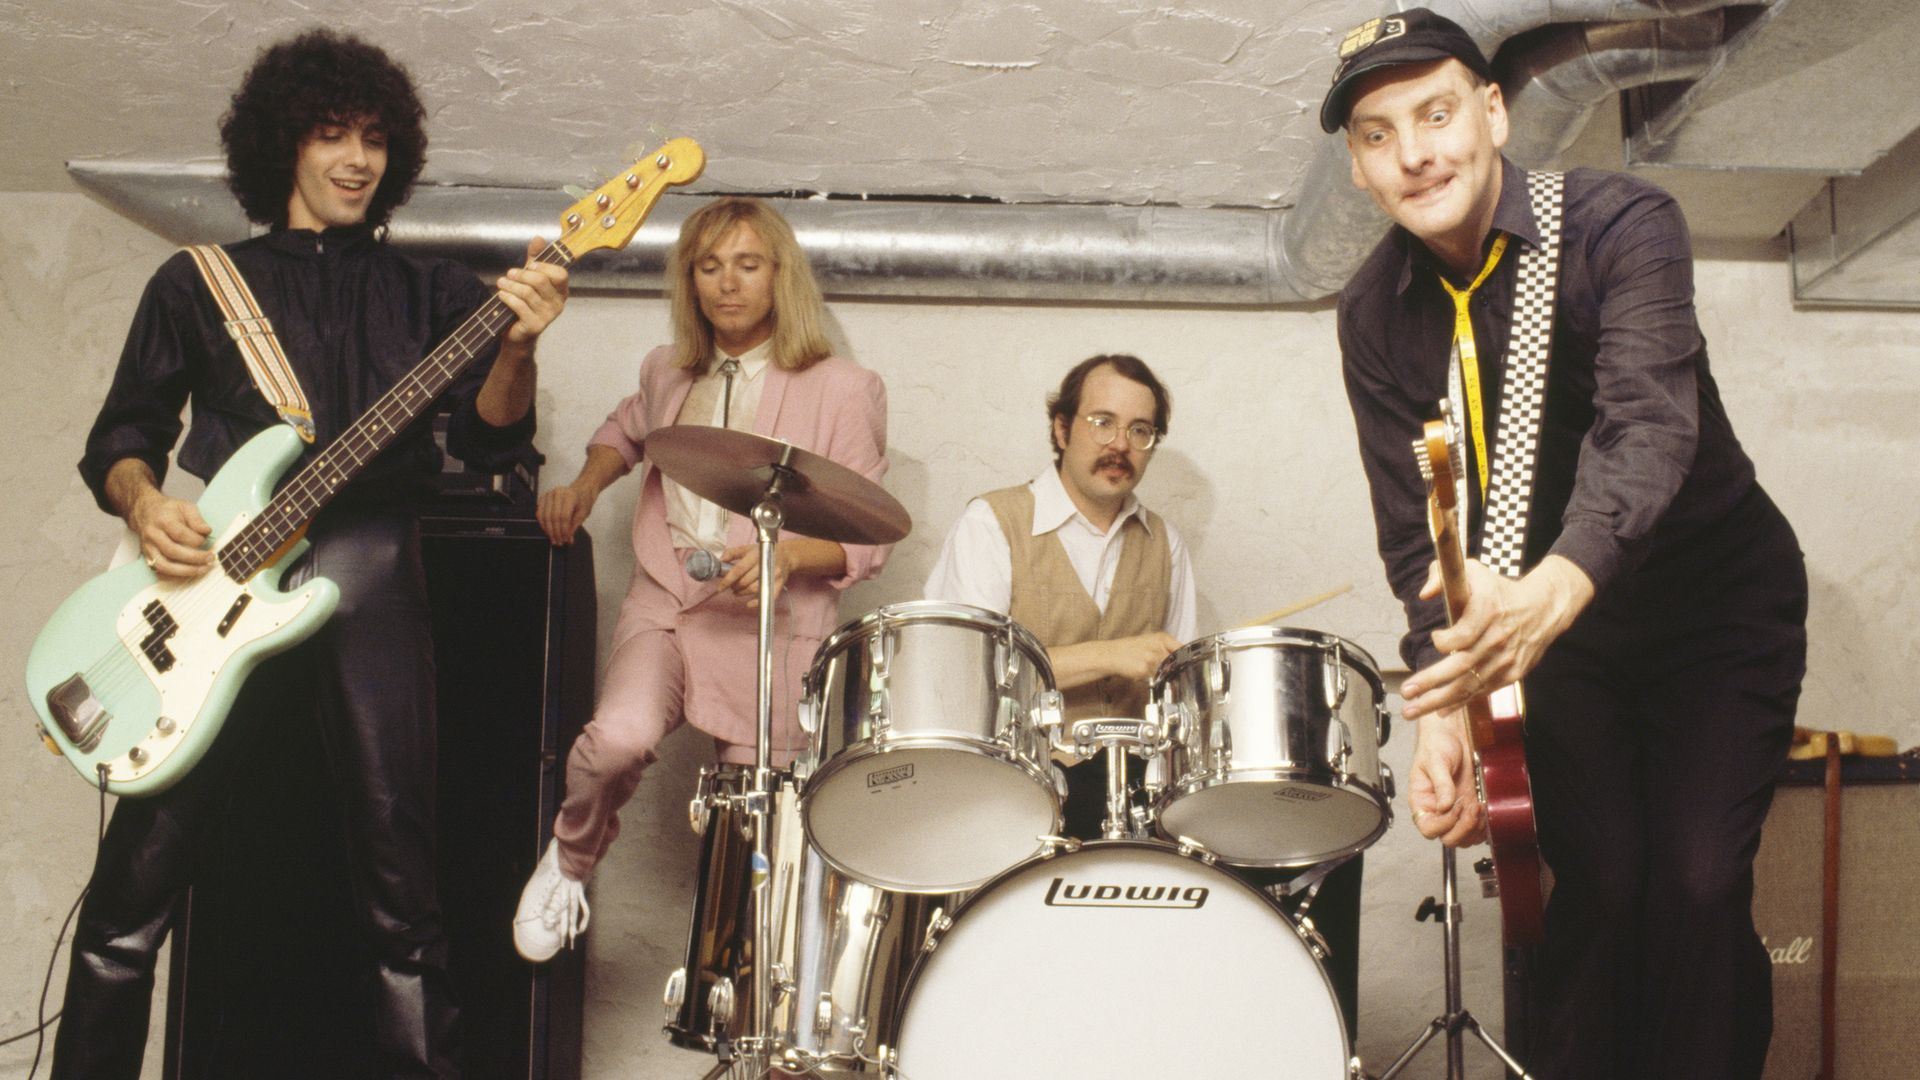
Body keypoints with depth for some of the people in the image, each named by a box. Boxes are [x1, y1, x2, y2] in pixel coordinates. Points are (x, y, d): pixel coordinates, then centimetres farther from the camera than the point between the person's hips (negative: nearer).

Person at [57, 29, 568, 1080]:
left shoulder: (430, 291, 15)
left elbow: (486, 436, 1)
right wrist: (144, 500, -8)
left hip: (372, 575, 0)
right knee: (138, 876, -3)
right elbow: (118, 437, 15)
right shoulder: (196, 283, 16)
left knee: (398, 876, -2)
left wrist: (516, 343, -19)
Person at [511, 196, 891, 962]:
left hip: (775, 622, -2)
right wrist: (586, 483, 17)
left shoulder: (841, 390, 0)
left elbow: (867, 541, -2)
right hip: (664, 606, 2)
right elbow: (626, 431, 37)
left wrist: (787, 555, -21)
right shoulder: (668, 373, 14)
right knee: (620, 736, -28)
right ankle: (573, 856, 4)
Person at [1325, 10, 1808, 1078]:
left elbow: (1647, 425, -38)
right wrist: (1445, 706, -28)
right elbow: (1416, 529, -12)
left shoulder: (1622, 224, -22)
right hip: (1563, 629, 3)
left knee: (1698, 886, -11)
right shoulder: (1376, 317, -9)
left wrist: (1554, 587, -57)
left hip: (1719, 603, -3)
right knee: (1596, 885, -3)